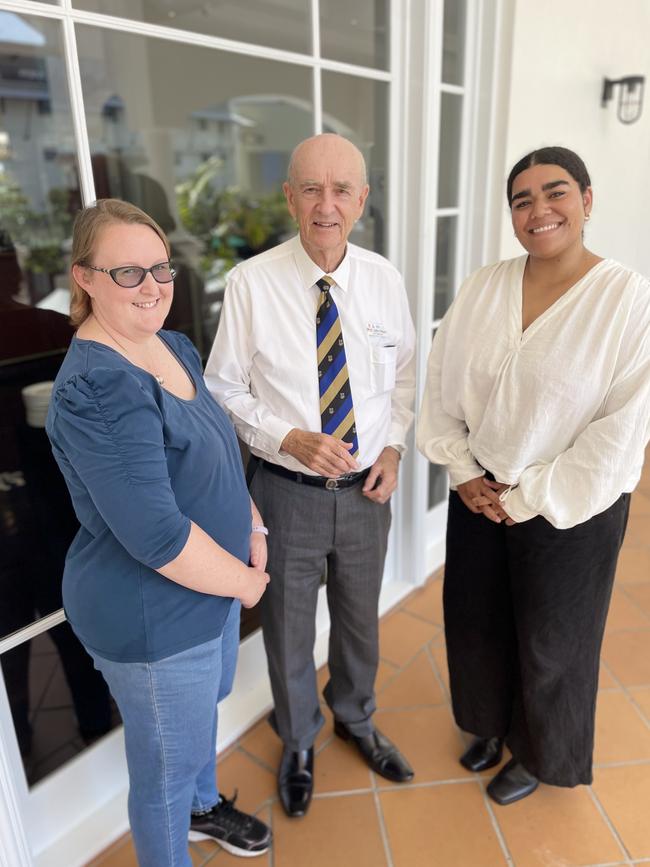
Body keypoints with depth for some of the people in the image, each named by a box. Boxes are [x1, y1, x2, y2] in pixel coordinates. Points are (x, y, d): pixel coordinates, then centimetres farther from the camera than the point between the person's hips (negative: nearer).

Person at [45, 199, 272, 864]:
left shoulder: (175, 347, 0)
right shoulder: (97, 389, -29)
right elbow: (156, 535, -31)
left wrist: (253, 529, -2)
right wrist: (245, 581, -17)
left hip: (213, 586, 9)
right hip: (153, 617, -9)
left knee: (203, 709, 32)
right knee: (168, 764, 16)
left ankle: (203, 806, 61)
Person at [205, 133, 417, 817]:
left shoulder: (384, 280, -4)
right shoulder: (251, 282, -13)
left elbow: (403, 373, 8)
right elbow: (224, 390, -7)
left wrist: (393, 445, -5)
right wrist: (289, 439, -20)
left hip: (366, 487, 3)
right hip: (286, 489, -2)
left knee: (360, 619, 23)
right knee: (287, 626, 18)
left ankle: (355, 719, 55)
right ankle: (298, 740, 49)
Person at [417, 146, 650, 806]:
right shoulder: (483, 287, -2)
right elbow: (441, 384, 3)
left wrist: (531, 499, -15)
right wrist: (462, 470, -4)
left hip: (568, 510, -4)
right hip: (478, 494, 4)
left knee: (550, 640, 17)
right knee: (476, 621, 20)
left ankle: (538, 756, 48)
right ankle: (490, 724, 52)